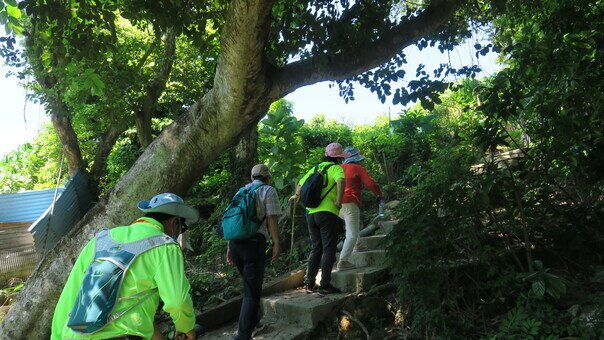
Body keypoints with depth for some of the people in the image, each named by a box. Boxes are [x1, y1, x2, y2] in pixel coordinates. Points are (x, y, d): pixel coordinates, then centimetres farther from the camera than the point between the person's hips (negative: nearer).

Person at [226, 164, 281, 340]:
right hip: (254, 242, -6)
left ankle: (253, 321, 33)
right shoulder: (269, 191, 3)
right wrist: (276, 244, -3)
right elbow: (272, 219, -8)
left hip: (235, 240, 7)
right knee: (252, 291, -1)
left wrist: (230, 247, 19)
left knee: (250, 284, 24)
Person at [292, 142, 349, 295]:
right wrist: (339, 201, -18)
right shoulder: (336, 168, -4)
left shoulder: (316, 168, 14)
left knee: (316, 249, 16)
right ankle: (325, 285, 3)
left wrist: (297, 195, 43)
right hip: (327, 213, -6)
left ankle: (309, 283, 18)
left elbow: (300, 184, 23)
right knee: (329, 249, 2)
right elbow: (341, 181, -27)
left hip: (311, 213, 6)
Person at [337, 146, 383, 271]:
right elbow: (371, 184, -7)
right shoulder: (358, 168, -2)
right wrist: (379, 195, 10)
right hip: (349, 203, -7)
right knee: (352, 234, -6)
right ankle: (342, 261, -13)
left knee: (355, 223, 32)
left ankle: (356, 245, 36)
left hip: (337, 203, 7)